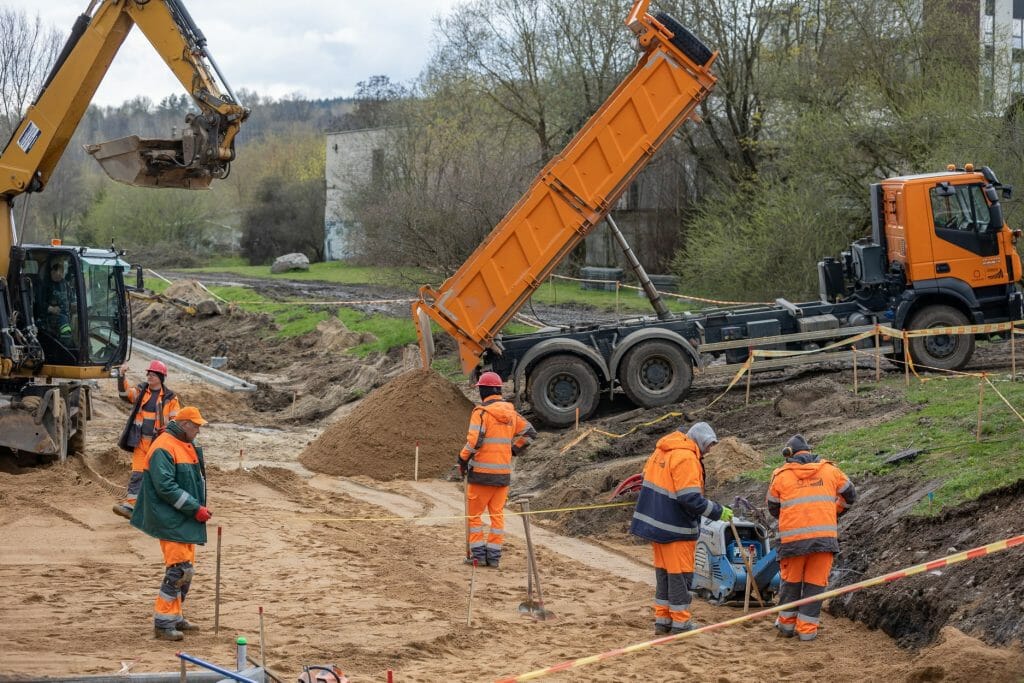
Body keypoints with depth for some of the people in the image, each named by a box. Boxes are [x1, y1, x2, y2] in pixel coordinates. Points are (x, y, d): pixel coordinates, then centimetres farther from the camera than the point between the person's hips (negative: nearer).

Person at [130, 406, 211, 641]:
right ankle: (163, 623, -9)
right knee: (180, 569, -13)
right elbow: (166, 487, -23)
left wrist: (200, 507, 9)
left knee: (186, 569, 14)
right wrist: (196, 508, -21)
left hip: (185, 521, 10)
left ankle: (174, 617, 24)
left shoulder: (188, 446, 16)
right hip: (171, 521, -10)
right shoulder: (164, 448, -16)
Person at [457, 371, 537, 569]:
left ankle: (478, 554, 5)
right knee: (497, 514, 10)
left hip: (482, 472, -6)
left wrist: (463, 460, -7)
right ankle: (494, 556, 9)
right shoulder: (511, 413, 8)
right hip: (504, 472, 6)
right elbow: (530, 432, 14)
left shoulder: (481, 412, -12)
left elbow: (474, 441, -20)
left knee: (474, 513, 7)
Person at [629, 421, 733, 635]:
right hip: (677, 528, -9)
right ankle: (680, 622, 8)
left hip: (657, 523, 9)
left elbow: (648, 478, 19)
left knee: (663, 572, 16)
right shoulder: (686, 459, -21)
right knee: (680, 574, 1)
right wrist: (718, 512, -17)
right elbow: (691, 499, -25)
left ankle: (662, 620, 22)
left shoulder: (662, 451, 8)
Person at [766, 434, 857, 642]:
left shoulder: (781, 475, 5)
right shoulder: (829, 470, 10)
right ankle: (807, 628, 8)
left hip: (793, 539, 0)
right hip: (825, 537, 1)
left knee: (791, 580, 17)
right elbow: (850, 495, 22)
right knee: (815, 583, 7)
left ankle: (786, 622, 24)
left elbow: (773, 507, 16)